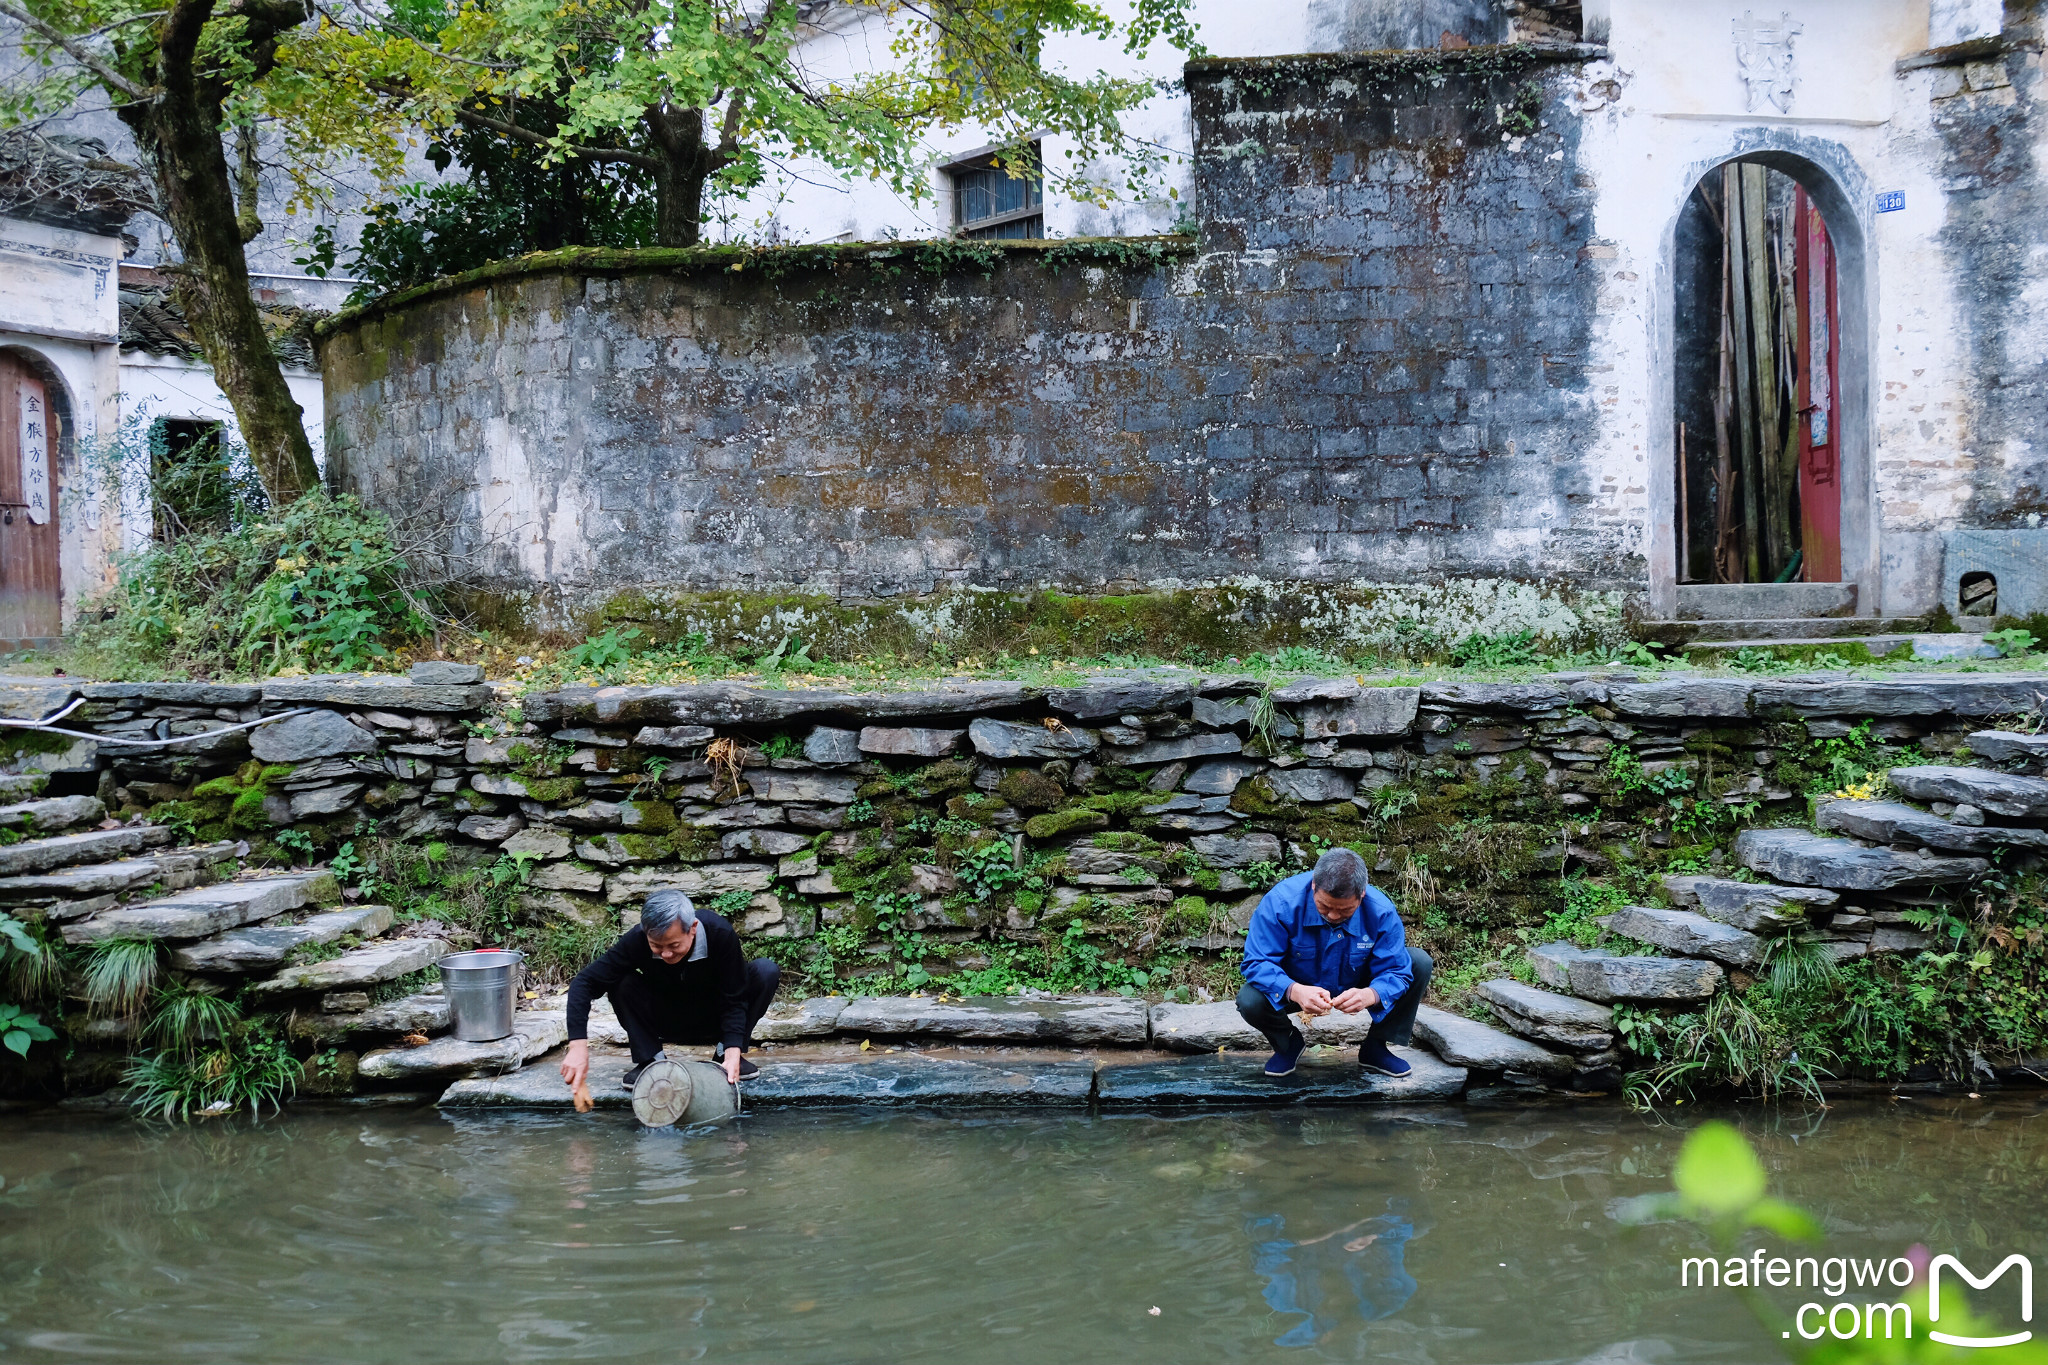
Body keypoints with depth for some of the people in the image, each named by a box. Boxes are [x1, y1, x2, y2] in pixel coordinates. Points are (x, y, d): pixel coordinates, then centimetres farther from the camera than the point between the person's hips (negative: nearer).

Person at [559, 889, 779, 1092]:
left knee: (766, 971, -24)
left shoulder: (720, 933, -30)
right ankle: (649, 1061, -12)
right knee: (620, 982, -28)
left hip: (714, 1016, 0)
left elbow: (734, 999, -25)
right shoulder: (636, 940, -28)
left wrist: (733, 1051, -39)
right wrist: (578, 1046, -42)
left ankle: (726, 1056, -11)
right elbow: (585, 982, -30)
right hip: (668, 1022, 0)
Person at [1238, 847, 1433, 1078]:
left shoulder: (1380, 910, -24)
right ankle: (1289, 1043, 6)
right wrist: (1294, 991, -49)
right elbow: (1257, 963, -30)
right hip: (1301, 991, -2)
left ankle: (1374, 1048, 2)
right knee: (1250, 1001, -32)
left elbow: (1396, 971, -22)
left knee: (1420, 963, -16)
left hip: (1354, 989, 2)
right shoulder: (1281, 901, -30)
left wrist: (1370, 995, -46)